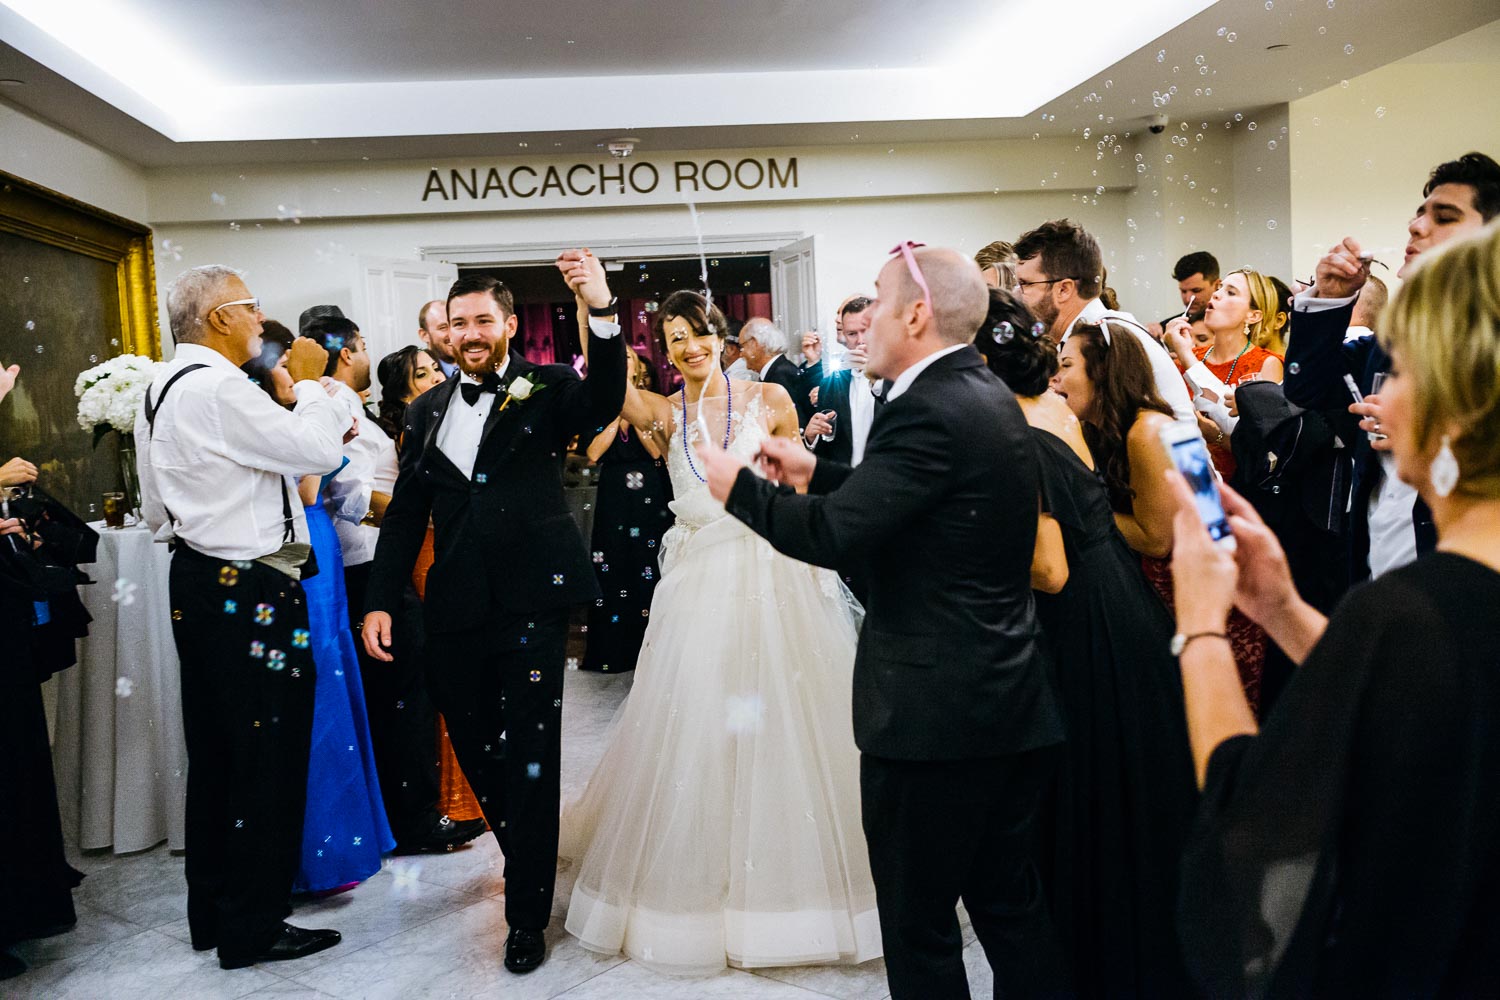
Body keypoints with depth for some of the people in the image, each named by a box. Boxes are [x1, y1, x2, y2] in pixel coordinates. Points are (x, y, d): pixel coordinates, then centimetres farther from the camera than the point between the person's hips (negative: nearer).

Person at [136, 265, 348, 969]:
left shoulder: (161, 389, 15)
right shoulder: (218, 388, -18)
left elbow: (155, 509, 20)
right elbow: (319, 450, -19)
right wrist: (308, 382, -6)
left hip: (198, 585, 11)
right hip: (252, 594, -10)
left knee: (213, 754, 17)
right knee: (267, 758, 0)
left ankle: (211, 913, 29)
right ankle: (252, 929, 10)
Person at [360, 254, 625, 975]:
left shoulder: (547, 389, 0)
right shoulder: (427, 412, 11)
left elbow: (604, 402, -22)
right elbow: (404, 515, 12)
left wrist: (602, 313, -36)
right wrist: (381, 602, 5)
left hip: (530, 603, -4)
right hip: (455, 610, 5)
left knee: (530, 757, 1)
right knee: (475, 751, 15)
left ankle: (527, 915, 15)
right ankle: (527, 861, 39)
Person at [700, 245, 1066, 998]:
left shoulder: (928, 410, -20)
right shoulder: (990, 398, 10)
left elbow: (832, 536, -24)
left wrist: (738, 485, -9)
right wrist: (817, 471, 20)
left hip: (934, 709, -9)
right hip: (1010, 703, 10)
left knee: (919, 925, 6)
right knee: (1012, 909, 20)